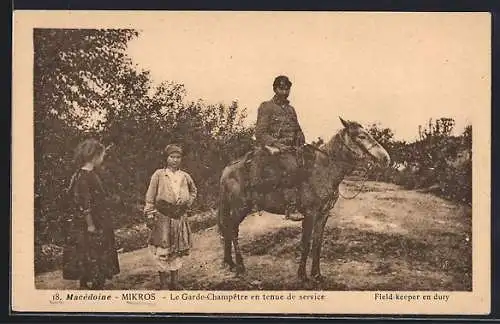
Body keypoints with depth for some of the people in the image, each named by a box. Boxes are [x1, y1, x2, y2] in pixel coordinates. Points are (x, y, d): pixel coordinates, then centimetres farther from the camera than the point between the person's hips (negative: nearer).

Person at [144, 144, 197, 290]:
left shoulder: (185, 176, 6)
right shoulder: (159, 175, -5)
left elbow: (194, 191, 25)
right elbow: (150, 197, -4)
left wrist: (188, 203, 11)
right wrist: (150, 216, -10)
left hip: (180, 217, 4)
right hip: (163, 217, -4)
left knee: (178, 250, 9)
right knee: (162, 251, -4)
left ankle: (174, 281, 20)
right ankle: (163, 282, 6)